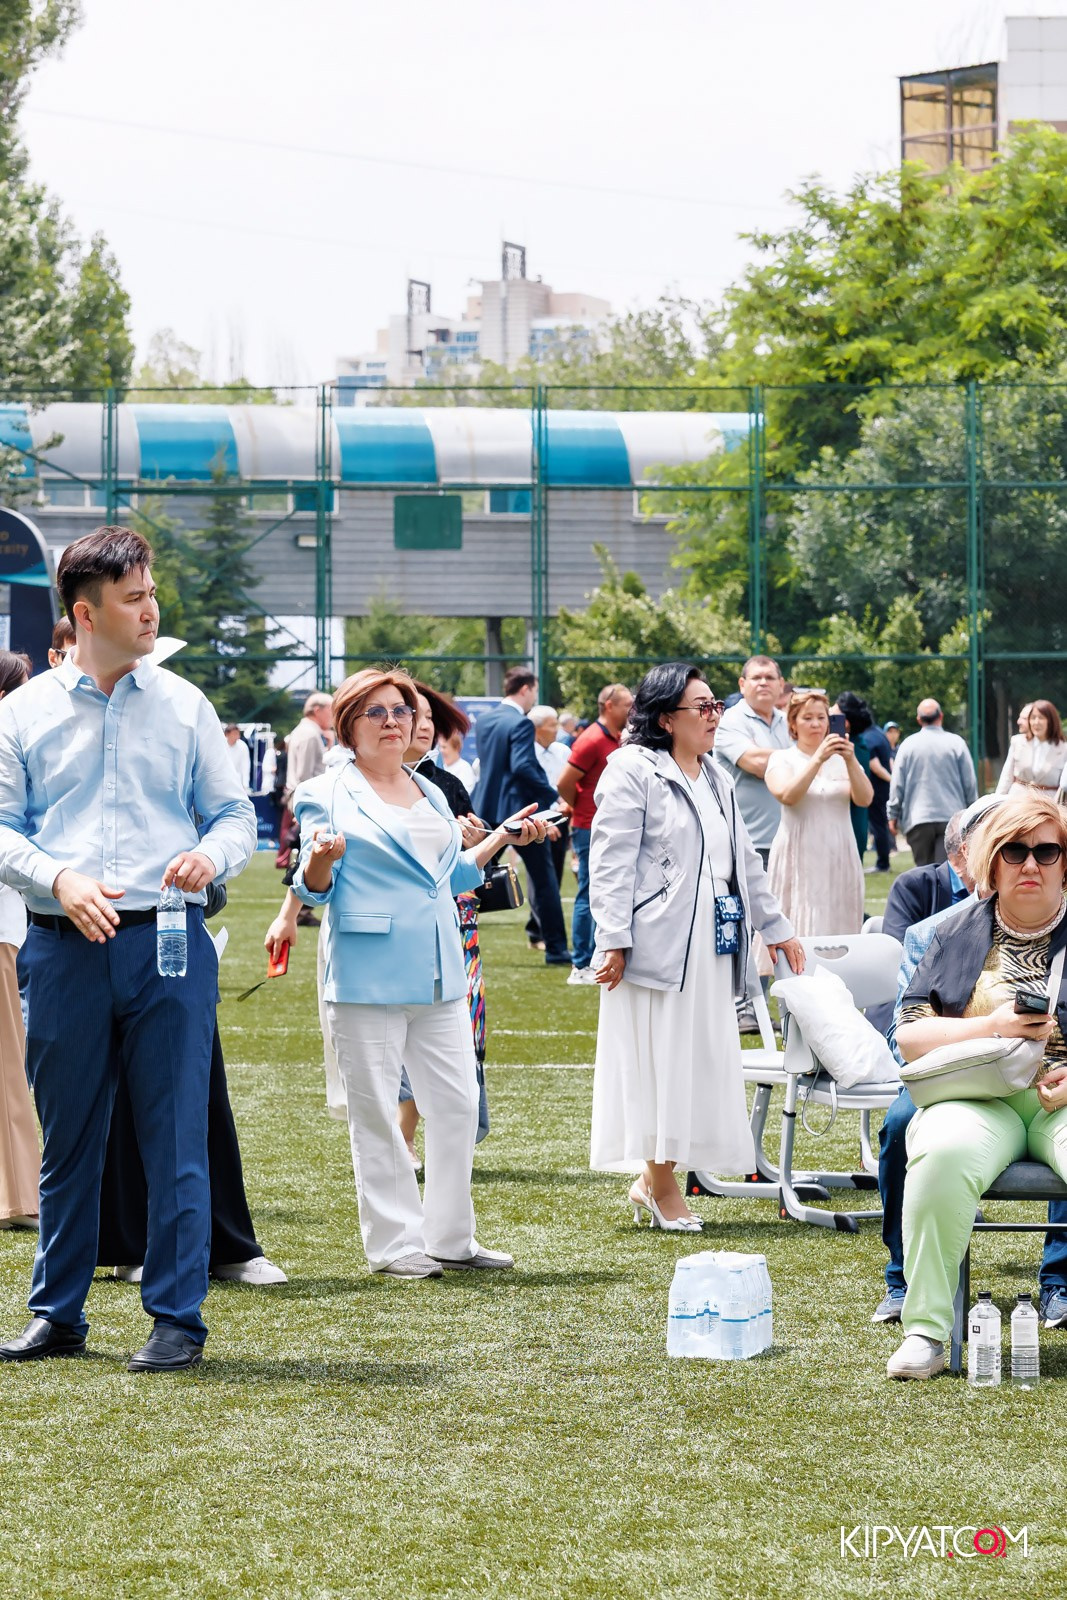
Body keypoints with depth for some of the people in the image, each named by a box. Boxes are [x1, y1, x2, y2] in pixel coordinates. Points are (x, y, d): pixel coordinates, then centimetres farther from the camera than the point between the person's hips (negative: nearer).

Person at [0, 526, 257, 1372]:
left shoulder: (184, 706, 8)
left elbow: (237, 815, 9)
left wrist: (212, 854, -13)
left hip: (167, 946, 0)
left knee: (176, 1141, -3)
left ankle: (178, 1319, 4)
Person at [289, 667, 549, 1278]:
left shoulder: (431, 793, 18)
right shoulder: (327, 795, -1)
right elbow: (315, 889, -5)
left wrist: (503, 837, 20)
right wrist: (321, 859, -26)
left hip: (439, 975, 6)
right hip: (368, 976, -6)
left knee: (458, 1103, 5)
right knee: (377, 1114, -2)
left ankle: (451, 1237, 15)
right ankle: (395, 1243, 5)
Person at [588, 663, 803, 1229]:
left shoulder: (714, 779, 19)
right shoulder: (633, 771, -6)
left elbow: (744, 860, 25)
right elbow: (611, 862, -12)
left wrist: (776, 928, 25)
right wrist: (613, 941, -19)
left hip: (709, 946, 8)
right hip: (656, 943, -8)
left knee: (704, 1059, 5)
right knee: (657, 1057, -5)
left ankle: (655, 1179, 12)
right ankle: (661, 1186, 2)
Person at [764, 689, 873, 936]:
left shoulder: (841, 760, 10)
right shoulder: (782, 759, 4)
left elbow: (864, 799, -4)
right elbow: (787, 795, -15)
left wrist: (851, 761, -18)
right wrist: (818, 760, -23)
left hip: (839, 860, 3)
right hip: (800, 860, -3)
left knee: (840, 931, 0)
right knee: (801, 932, -7)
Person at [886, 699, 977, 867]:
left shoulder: (908, 744, 0)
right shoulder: (956, 743, 0)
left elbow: (897, 784, 2)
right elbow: (970, 783, 4)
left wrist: (893, 815, 12)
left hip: (918, 820, 0)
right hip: (951, 817, 0)